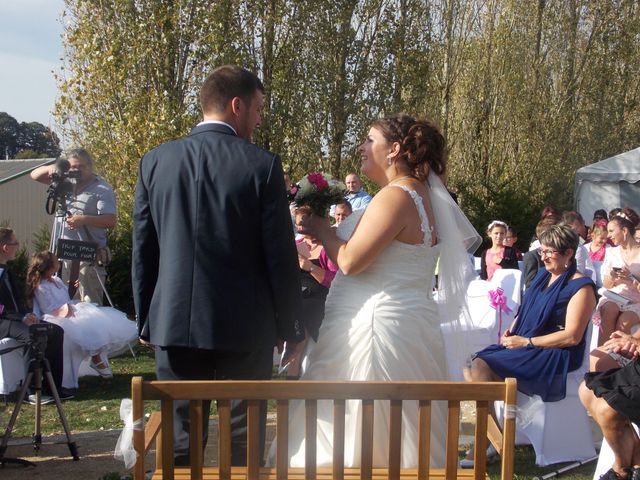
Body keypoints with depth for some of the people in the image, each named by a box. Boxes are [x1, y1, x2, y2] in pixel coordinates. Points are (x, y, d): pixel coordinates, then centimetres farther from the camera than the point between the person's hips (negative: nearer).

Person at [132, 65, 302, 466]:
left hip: (174, 323, 3)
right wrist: (288, 326, 3)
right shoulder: (262, 165, -9)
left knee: (180, 444, 10)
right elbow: (280, 256, -7)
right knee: (244, 441, 8)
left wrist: (146, 319, 16)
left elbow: (143, 252, 6)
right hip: (245, 326, -3)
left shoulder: (155, 162, 2)